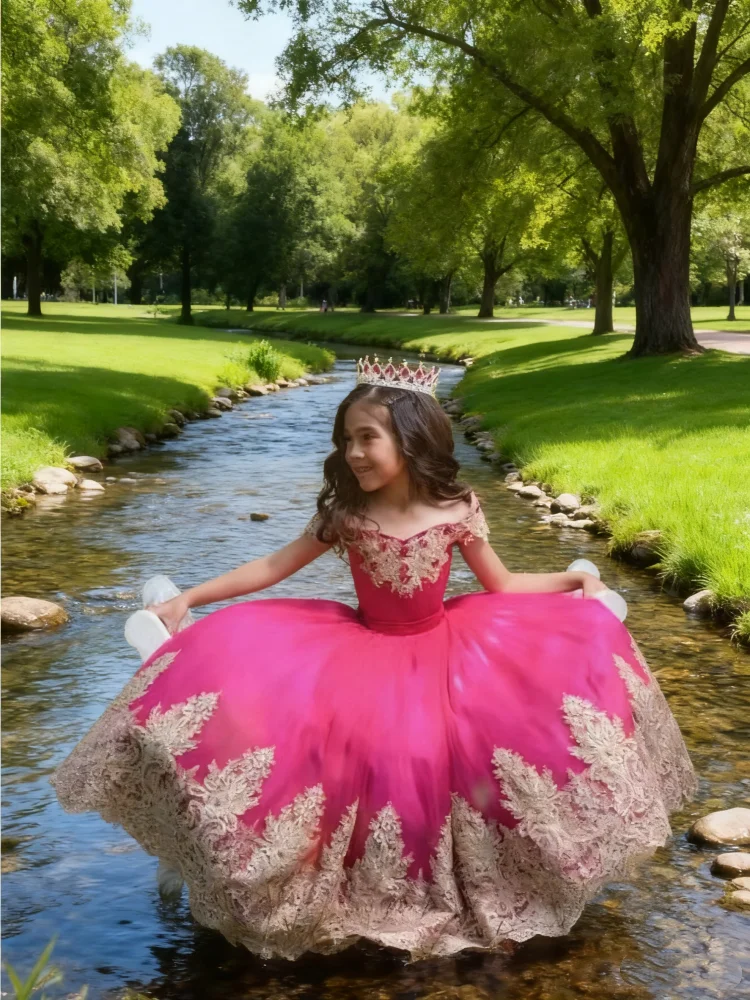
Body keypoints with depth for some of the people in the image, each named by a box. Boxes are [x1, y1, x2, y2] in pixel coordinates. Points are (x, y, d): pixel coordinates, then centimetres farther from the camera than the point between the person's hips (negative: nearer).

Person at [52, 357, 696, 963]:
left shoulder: (456, 511, -11)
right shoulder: (344, 515, -11)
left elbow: (499, 587, 2)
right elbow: (273, 567, -3)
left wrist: (572, 581, -7)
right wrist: (189, 599, -6)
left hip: (445, 655, 0)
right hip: (361, 654, 0)